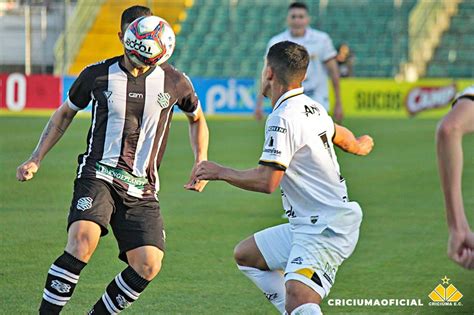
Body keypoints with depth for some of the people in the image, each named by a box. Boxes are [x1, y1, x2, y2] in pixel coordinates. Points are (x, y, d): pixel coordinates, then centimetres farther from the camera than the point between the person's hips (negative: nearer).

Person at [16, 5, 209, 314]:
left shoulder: (174, 82, 1)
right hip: (98, 176, -2)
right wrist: (36, 159, 9)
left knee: (148, 265, -15)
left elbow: (197, 119, 23)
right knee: (83, 240, -30)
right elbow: (65, 113, 17)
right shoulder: (97, 75, 0)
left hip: (142, 189, 2)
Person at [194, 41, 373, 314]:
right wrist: (359, 146, 57)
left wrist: (220, 172, -10)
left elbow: (267, 181, -25)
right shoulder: (314, 109, 10)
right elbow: (341, 136, 33)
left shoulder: (283, 119, -18)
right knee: (246, 255, 20)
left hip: (326, 230, -10)